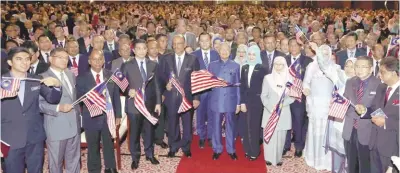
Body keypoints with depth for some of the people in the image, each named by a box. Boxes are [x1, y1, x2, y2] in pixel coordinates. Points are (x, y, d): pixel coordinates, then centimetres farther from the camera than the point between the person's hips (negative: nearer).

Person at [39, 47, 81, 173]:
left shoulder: (71, 74, 12)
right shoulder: (43, 77, -10)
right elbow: (39, 103, -16)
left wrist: (78, 113, 11)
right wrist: (58, 108, -27)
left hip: (74, 125, 6)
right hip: (56, 128, -6)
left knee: (74, 160, 17)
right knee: (56, 162, 10)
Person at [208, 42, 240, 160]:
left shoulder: (235, 66, 7)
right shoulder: (212, 65, 9)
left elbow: (238, 85, 5)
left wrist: (238, 103, 3)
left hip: (230, 101, 0)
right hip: (216, 101, 1)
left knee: (230, 126, 6)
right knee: (216, 126, 5)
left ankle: (231, 150, 18)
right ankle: (217, 149, 18)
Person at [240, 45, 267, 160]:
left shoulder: (262, 69, -6)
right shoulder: (244, 68, 8)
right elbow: (242, 86, 4)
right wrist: (242, 102, -2)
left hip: (256, 101, -4)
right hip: (245, 100, 4)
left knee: (254, 126, 3)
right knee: (246, 126, 9)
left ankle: (254, 151, 15)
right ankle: (247, 150, 20)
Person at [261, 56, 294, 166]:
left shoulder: (289, 79, 3)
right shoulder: (267, 78, 2)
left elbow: (292, 97, 2)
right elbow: (263, 96, 1)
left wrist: (281, 105, -11)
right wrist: (271, 108, -11)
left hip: (283, 113, 1)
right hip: (270, 112, 0)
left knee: (281, 137, 4)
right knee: (269, 136, 1)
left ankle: (278, 158, 16)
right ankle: (269, 158, 12)